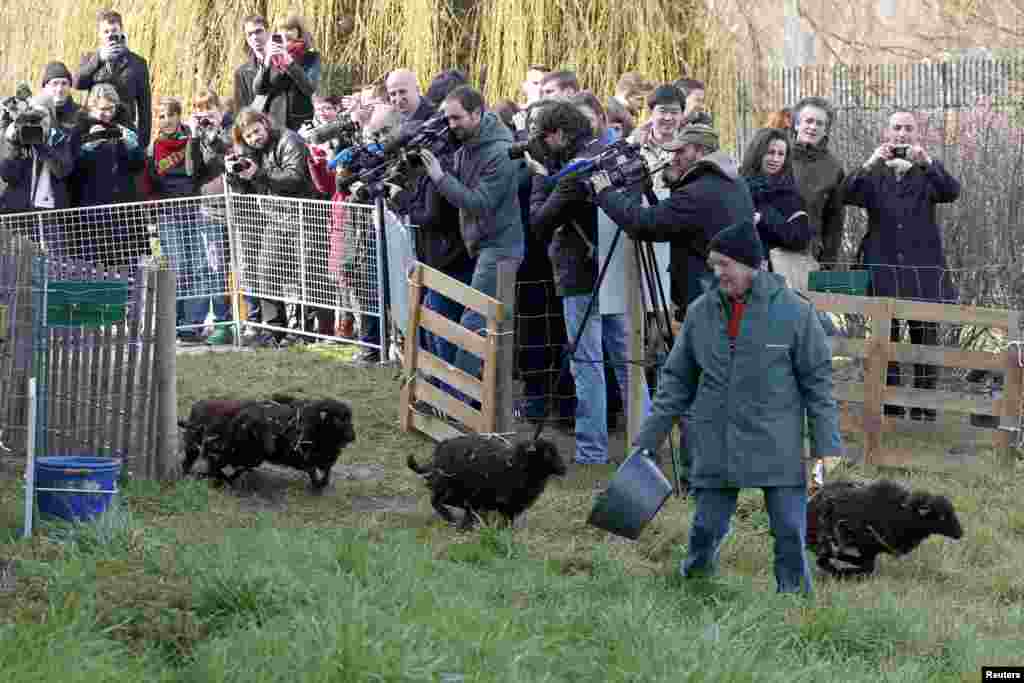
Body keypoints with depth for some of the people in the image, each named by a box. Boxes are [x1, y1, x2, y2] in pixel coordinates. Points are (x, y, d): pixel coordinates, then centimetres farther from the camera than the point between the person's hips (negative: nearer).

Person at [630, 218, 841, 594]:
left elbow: (818, 381, -1)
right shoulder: (700, 312, 4)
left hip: (778, 450, -3)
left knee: (790, 539, -2)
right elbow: (677, 380, 11)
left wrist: (826, 449, -5)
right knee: (705, 534, 6)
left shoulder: (794, 311, -5)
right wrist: (647, 440, 8)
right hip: (715, 449, 3)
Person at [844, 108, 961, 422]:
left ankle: (924, 411, 6)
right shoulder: (874, 173, 10)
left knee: (925, 340, 0)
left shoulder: (928, 172, 9)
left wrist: (927, 162, -26)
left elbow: (951, 192, -11)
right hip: (884, 267, 0)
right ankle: (889, 410, 7)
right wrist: (869, 164, -21)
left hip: (923, 269, 0)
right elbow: (848, 196, -7)